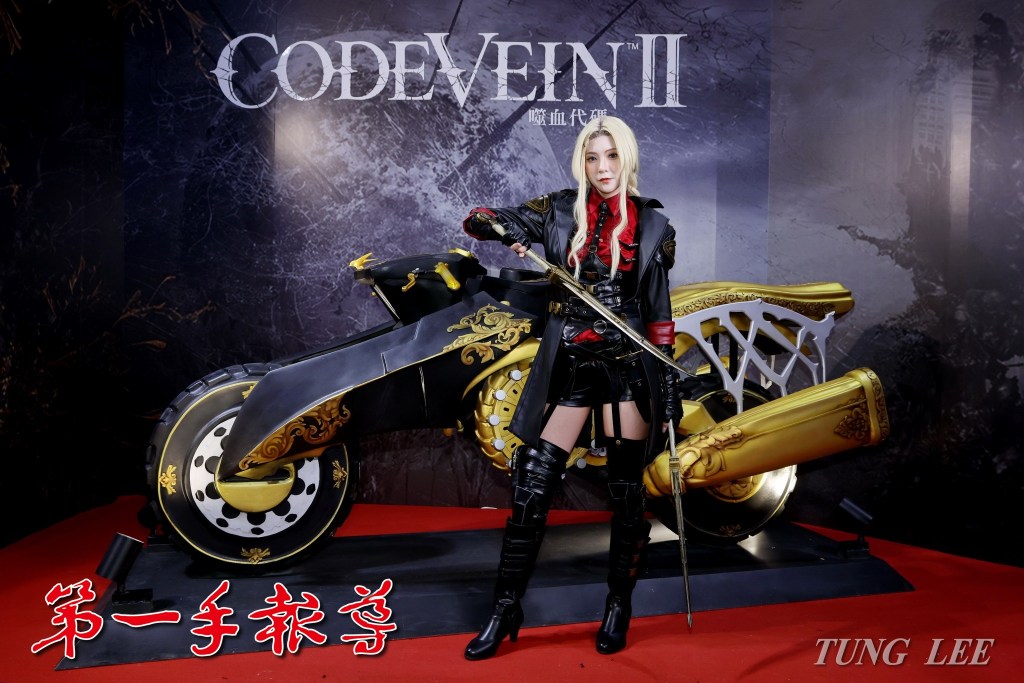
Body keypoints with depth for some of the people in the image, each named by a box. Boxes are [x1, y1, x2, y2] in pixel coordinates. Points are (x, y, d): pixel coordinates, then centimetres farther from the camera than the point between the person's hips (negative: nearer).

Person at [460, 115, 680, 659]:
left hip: (628, 365, 0)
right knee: (531, 488, 0)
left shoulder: (652, 224, 4)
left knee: (626, 491, 6)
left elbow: (658, 308, 6)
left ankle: (619, 607, 26)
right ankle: (505, 610, 15)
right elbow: (474, 220, 1)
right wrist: (507, 230, -21)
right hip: (567, 365, 1)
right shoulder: (560, 210, 3)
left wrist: (668, 379, 3)